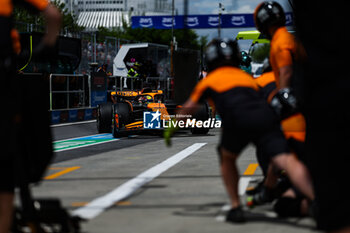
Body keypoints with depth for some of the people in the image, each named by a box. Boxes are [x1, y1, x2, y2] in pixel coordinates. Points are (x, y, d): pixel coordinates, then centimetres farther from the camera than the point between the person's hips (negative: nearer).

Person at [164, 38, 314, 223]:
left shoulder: (209, 81, 31)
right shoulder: (247, 77, 39)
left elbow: (188, 109, 46)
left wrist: (171, 129, 62)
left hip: (239, 119, -2)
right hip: (266, 115, 2)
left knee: (227, 159, 26)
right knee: (287, 161, -14)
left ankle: (236, 207, 17)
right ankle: (317, 199, -34)